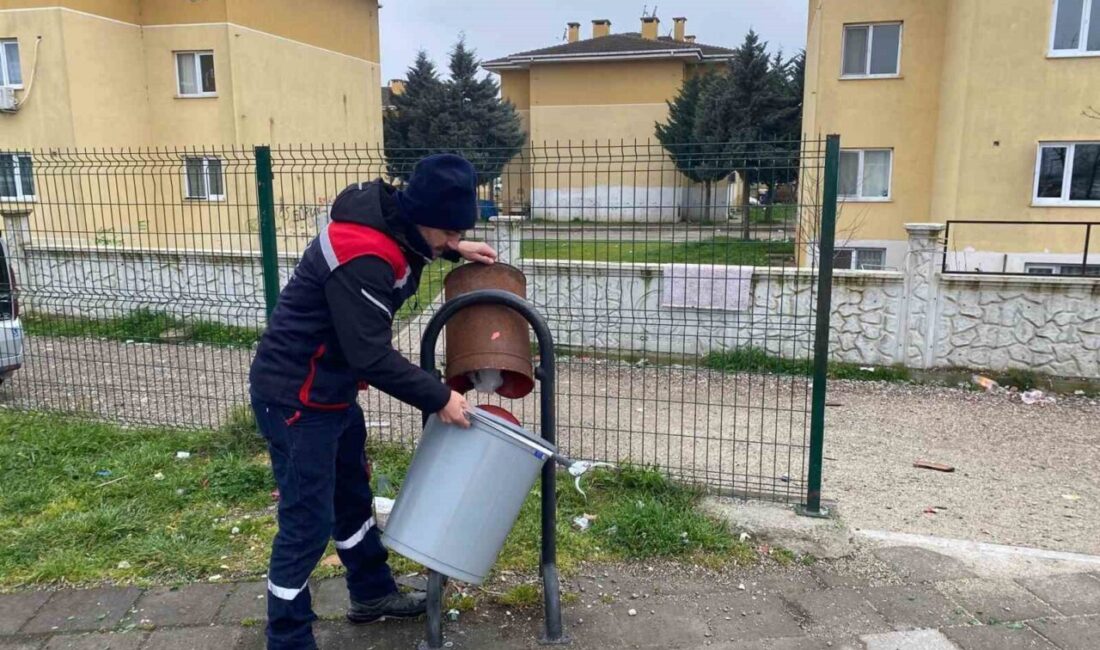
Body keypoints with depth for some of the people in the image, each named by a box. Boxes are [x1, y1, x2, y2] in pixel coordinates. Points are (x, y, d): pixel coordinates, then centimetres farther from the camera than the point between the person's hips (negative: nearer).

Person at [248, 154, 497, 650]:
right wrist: (439, 398, -21)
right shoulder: (360, 259, -32)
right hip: (295, 398, -10)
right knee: (309, 520, -1)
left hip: (331, 389, 10)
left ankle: (372, 595, 40)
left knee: (352, 494, 21)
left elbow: (411, 241, 23)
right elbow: (372, 356, -30)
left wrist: (457, 249, 7)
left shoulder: (386, 215, -3)